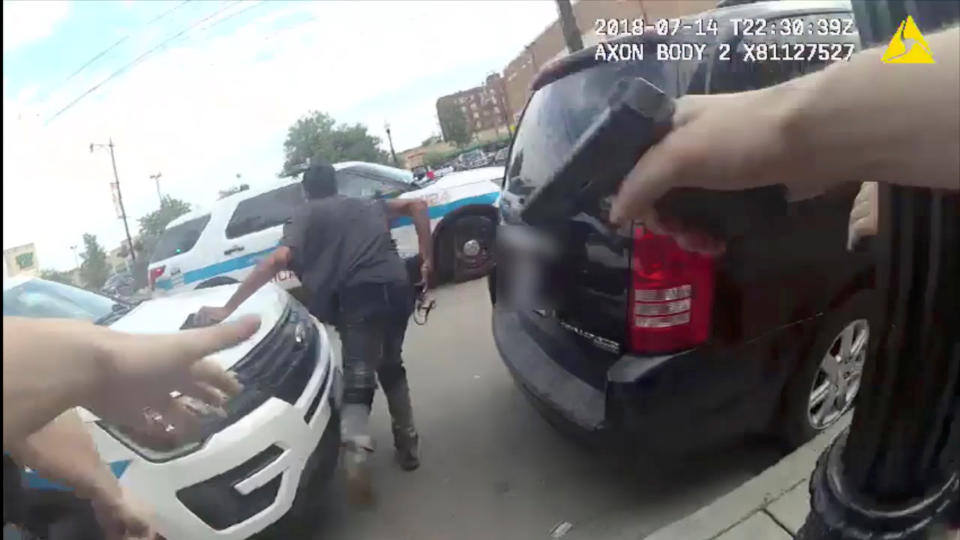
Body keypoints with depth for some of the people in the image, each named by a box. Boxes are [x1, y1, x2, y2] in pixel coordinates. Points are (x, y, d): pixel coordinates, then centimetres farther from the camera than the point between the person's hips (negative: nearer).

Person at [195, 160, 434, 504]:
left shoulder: (307, 214, 12)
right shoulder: (368, 205, 27)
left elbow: (278, 261, -3)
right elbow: (417, 206, 26)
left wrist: (227, 309, -2)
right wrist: (427, 260, 20)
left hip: (360, 295, -5)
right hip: (397, 287, 5)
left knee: (357, 379, -1)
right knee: (391, 367, 25)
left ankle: (355, 453, -26)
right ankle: (407, 443, 28)